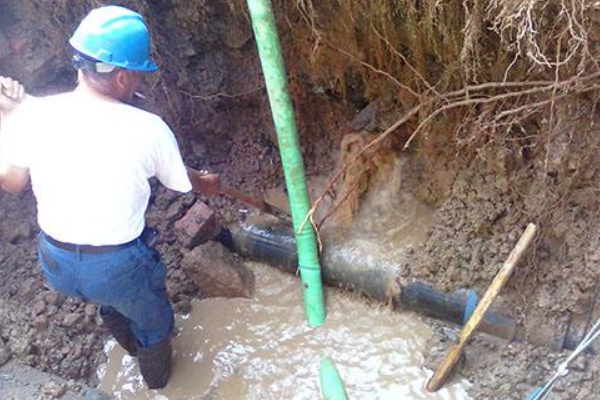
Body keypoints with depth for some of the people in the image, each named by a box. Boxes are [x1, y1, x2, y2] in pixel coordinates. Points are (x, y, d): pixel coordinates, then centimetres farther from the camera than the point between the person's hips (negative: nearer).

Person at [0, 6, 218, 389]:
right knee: (153, 321, 30)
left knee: (112, 301, 38)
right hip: (118, 265, -4)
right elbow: (180, 184, -1)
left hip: (55, 262, 4)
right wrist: (207, 185, 21)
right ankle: (157, 376, 58)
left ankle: (132, 343, 67)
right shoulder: (148, 129, -21)